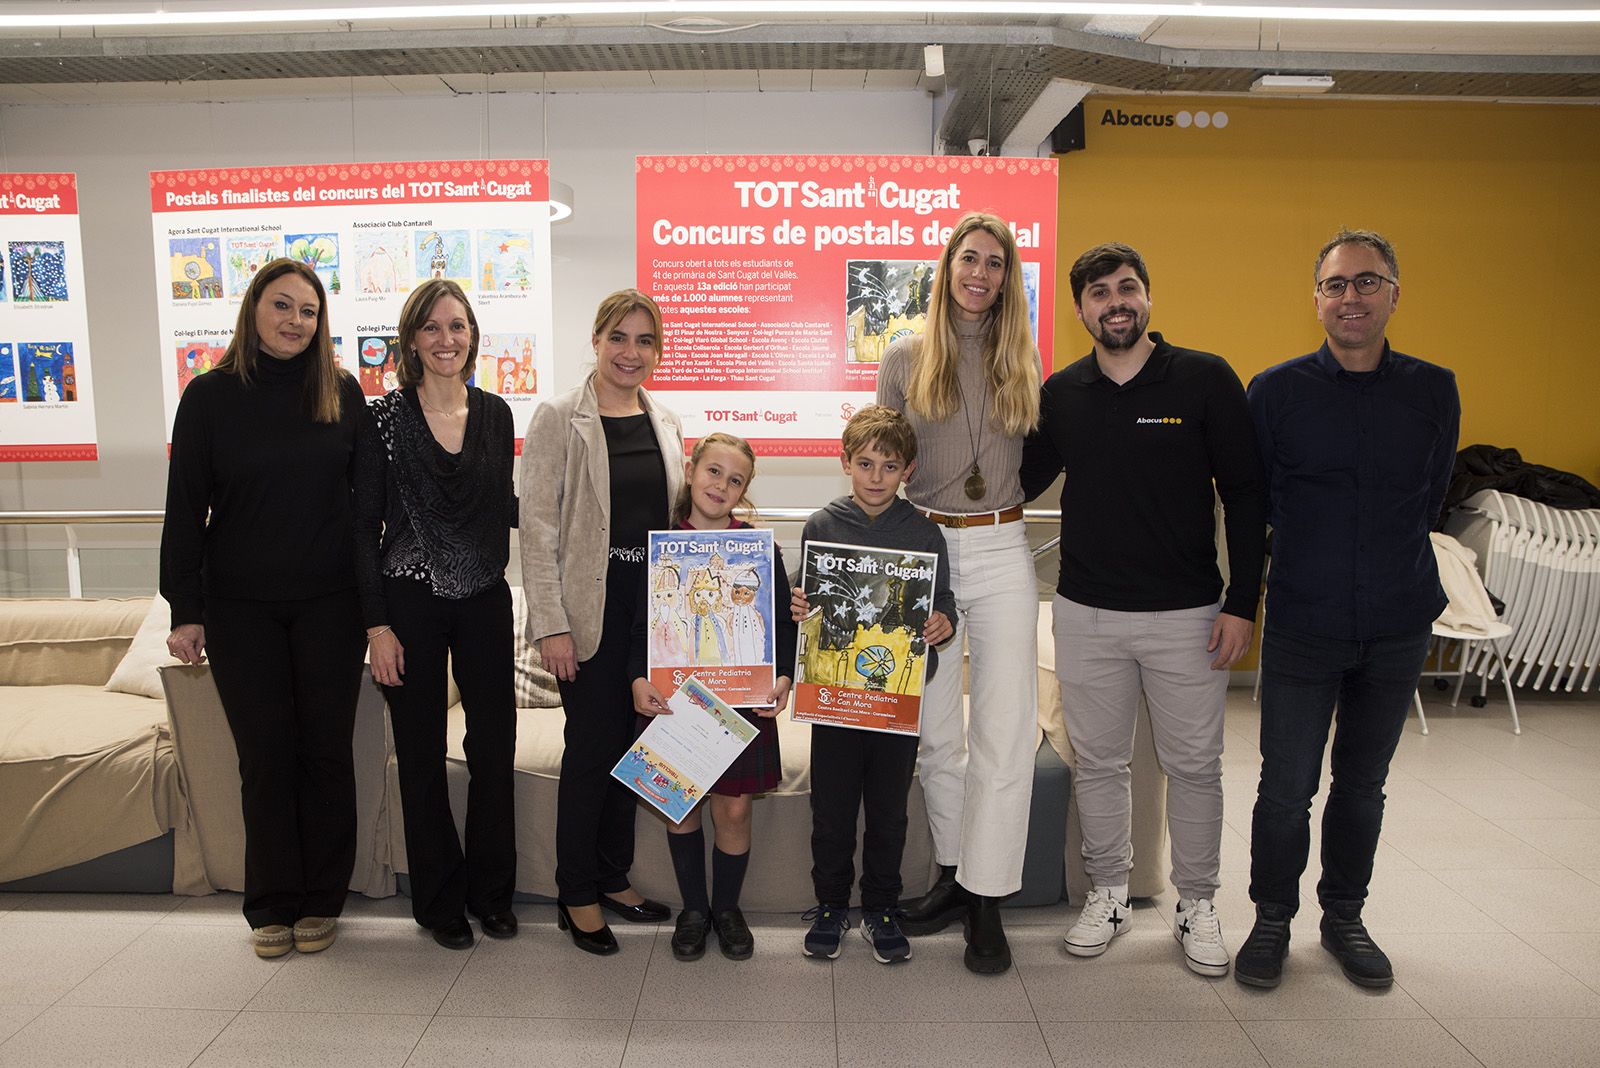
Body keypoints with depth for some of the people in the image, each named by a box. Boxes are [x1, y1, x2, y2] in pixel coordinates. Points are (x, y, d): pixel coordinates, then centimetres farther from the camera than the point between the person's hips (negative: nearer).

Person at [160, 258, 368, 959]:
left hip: (329, 603, 1)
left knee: (326, 749, 6)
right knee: (265, 755, 6)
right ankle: (273, 903, 21)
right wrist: (185, 609, -2)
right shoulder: (210, 396, 0)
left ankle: (322, 899, 21)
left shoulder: (342, 393, 2)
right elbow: (184, 509, 1)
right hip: (241, 606, 0)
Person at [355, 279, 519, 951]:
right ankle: (440, 901, 25)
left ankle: (491, 891, 25)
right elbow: (364, 527, -5)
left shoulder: (495, 414, 5)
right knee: (422, 756, 7)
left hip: (485, 600, 3)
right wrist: (377, 624, -9)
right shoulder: (386, 417, -4)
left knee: (495, 747, 6)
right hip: (410, 601, -2)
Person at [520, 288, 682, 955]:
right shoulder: (559, 419, -6)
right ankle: (577, 896, 19)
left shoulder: (665, 422, 10)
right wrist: (550, 623, -15)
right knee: (591, 748, 2)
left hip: (653, 608, 5)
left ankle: (615, 879, 29)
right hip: (591, 610, -5)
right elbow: (537, 525, -10)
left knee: (630, 744, 12)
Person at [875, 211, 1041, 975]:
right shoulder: (906, 360, 4)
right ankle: (954, 875, 27)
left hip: (1002, 553, 0)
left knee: (1004, 731, -2)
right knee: (935, 729, 10)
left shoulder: (1023, 362, 7)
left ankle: (986, 902, 9)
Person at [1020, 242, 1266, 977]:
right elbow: (1021, 482, 12)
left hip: (1186, 613, -2)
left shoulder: (1206, 379, -5)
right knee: (1098, 762, 12)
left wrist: (1242, 602, -8)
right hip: (1086, 614, 2)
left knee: (1193, 764, 9)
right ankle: (1108, 894, 30)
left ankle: (1197, 904, 29)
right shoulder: (1061, 393, 4)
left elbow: (1245, 493, -4)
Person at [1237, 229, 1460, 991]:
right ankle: (1272, 919, 24)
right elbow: (1248, 504, 2)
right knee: (1287, 788, 3)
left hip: (1397, 627, 3)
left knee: (1362, 785, 15)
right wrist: (1242, 601, 3)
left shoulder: (1433, 392, 2)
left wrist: (1395, 577, 14)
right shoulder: (1276, 391, -4)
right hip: (1302, 626, -2)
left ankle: (1344, 916, 34)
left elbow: (1429, 500, 13)